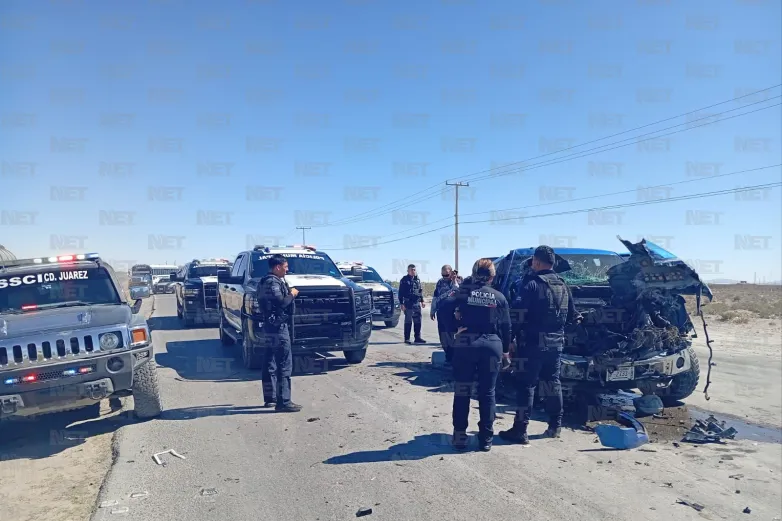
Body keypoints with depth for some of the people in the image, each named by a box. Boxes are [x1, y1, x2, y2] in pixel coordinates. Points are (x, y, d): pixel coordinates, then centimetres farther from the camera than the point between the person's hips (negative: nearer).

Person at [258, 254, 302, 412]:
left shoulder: (265, 281, 18)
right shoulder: (273, 282, -14)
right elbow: (280, 302, -25)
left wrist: (288, 293, 11)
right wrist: (292, 294, -9)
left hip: (269, 326, 11)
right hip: (277, 327, -11)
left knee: (270, 364, 15)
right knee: (284, 365, -10)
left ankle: (270, 397, 23)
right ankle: (283, 402, -9)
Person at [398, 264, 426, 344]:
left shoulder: (417, 279, 13)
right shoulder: (404, 280, -3)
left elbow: (420, 291, 20)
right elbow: (401, 293, -6)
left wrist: (422, 301, 15)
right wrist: (402, 304, -11)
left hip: (417, 304, 5)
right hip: (408, 304, -5)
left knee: (418, 321, 6)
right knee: (408, 321, -2)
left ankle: (417, 337, 13)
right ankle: (407, 338, 5)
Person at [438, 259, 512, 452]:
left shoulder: (464, 292, -1)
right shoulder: (499, 297, 4)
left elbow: (443, 308, -4)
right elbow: (506, 327, 6)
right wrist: (506, 351, 14)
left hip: (465, 344, -1)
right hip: (492, 345, 1)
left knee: (462, 392, 8)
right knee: (487, 393, 9)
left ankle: (460, 436, 11)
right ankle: (486, 438, 13)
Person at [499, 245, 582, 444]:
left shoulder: (532, 283, -13)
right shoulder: (563, 285, 10)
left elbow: (518, 313, -18)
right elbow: (572, 315, 17)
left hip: (534, 342, -7)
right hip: (556, 342, 7)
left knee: (526, 385, -3)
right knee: (553, 382, 17)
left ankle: (520, 430, -1)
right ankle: (555, 426, 25)